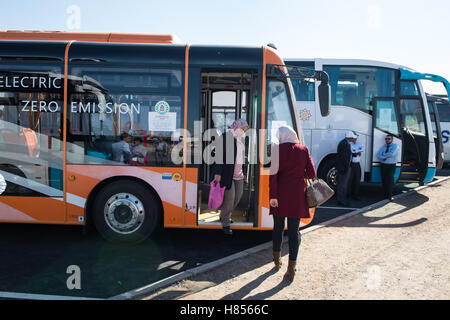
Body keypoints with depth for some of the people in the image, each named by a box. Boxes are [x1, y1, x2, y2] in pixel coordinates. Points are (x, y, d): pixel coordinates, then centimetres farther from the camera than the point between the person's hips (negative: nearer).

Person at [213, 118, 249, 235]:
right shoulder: (225, 138, -11)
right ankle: (226, 224, 6)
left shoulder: (240, 140, 14)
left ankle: (224, 215, 34)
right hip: (227, 174, -8)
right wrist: (218, 173, -18)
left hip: (238, 174, 8)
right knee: (229, 197, -7)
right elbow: (219, 156, -14)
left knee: (238, 195, 13)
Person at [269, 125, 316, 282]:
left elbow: (273, 174, -11)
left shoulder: (278, 150, -7)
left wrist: (272, 195, -10)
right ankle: (291, 266, 3)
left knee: (278, 227, 15)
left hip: (280, 194, -1)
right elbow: (311, 174, 0)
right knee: (294, 230, 5)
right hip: (297, 194, 1)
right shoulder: (303, 149, 0)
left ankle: (277, 258, 32)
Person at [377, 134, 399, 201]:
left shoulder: (395, 146, -2)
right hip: (383, 165, 4)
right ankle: (385, 194, 12)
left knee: (390, 179, -9)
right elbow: (378, 155, -1)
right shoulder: (383, 147, 11)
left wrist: (384, 154, -6)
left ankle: (390, 196, -6)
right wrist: (385, 157, -16)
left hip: (391, 166, -4)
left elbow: (391, 154, -19)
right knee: (384, 180, 3)